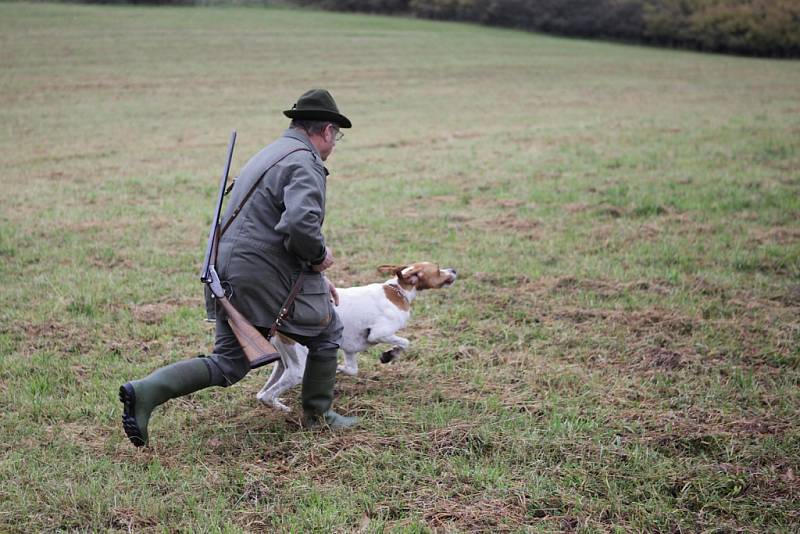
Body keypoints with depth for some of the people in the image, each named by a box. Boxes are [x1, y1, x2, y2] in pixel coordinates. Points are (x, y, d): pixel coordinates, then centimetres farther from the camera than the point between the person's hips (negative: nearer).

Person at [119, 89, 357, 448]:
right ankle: (317, 414, 25)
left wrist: (315, 277, 27)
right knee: (326, 331, 14)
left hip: (230, 272, 9)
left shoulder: (272, 154, 21)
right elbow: (301, 224, -30)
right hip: (266, 279, -9)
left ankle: (146, 392, -2)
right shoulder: (305, 163, -12)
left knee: (228, 364, 12)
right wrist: (319, 255, -8)